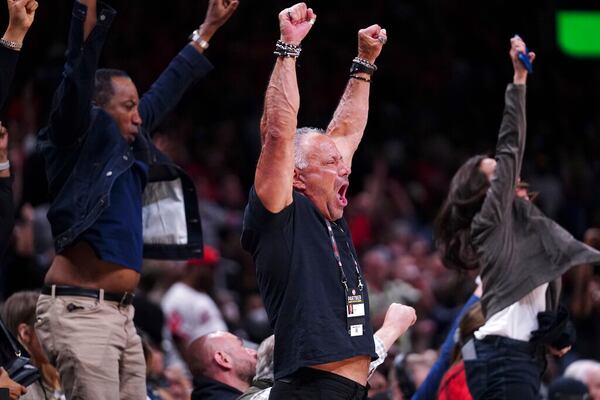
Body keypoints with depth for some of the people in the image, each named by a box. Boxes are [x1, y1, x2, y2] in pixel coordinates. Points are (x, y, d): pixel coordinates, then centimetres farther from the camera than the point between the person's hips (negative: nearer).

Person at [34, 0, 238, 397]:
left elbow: (165, 91, 28)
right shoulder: (80, 144, -4)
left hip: (120, 315, 9)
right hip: (79, 310, -9)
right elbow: (79, 71, -15)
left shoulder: (129, 147, 17)